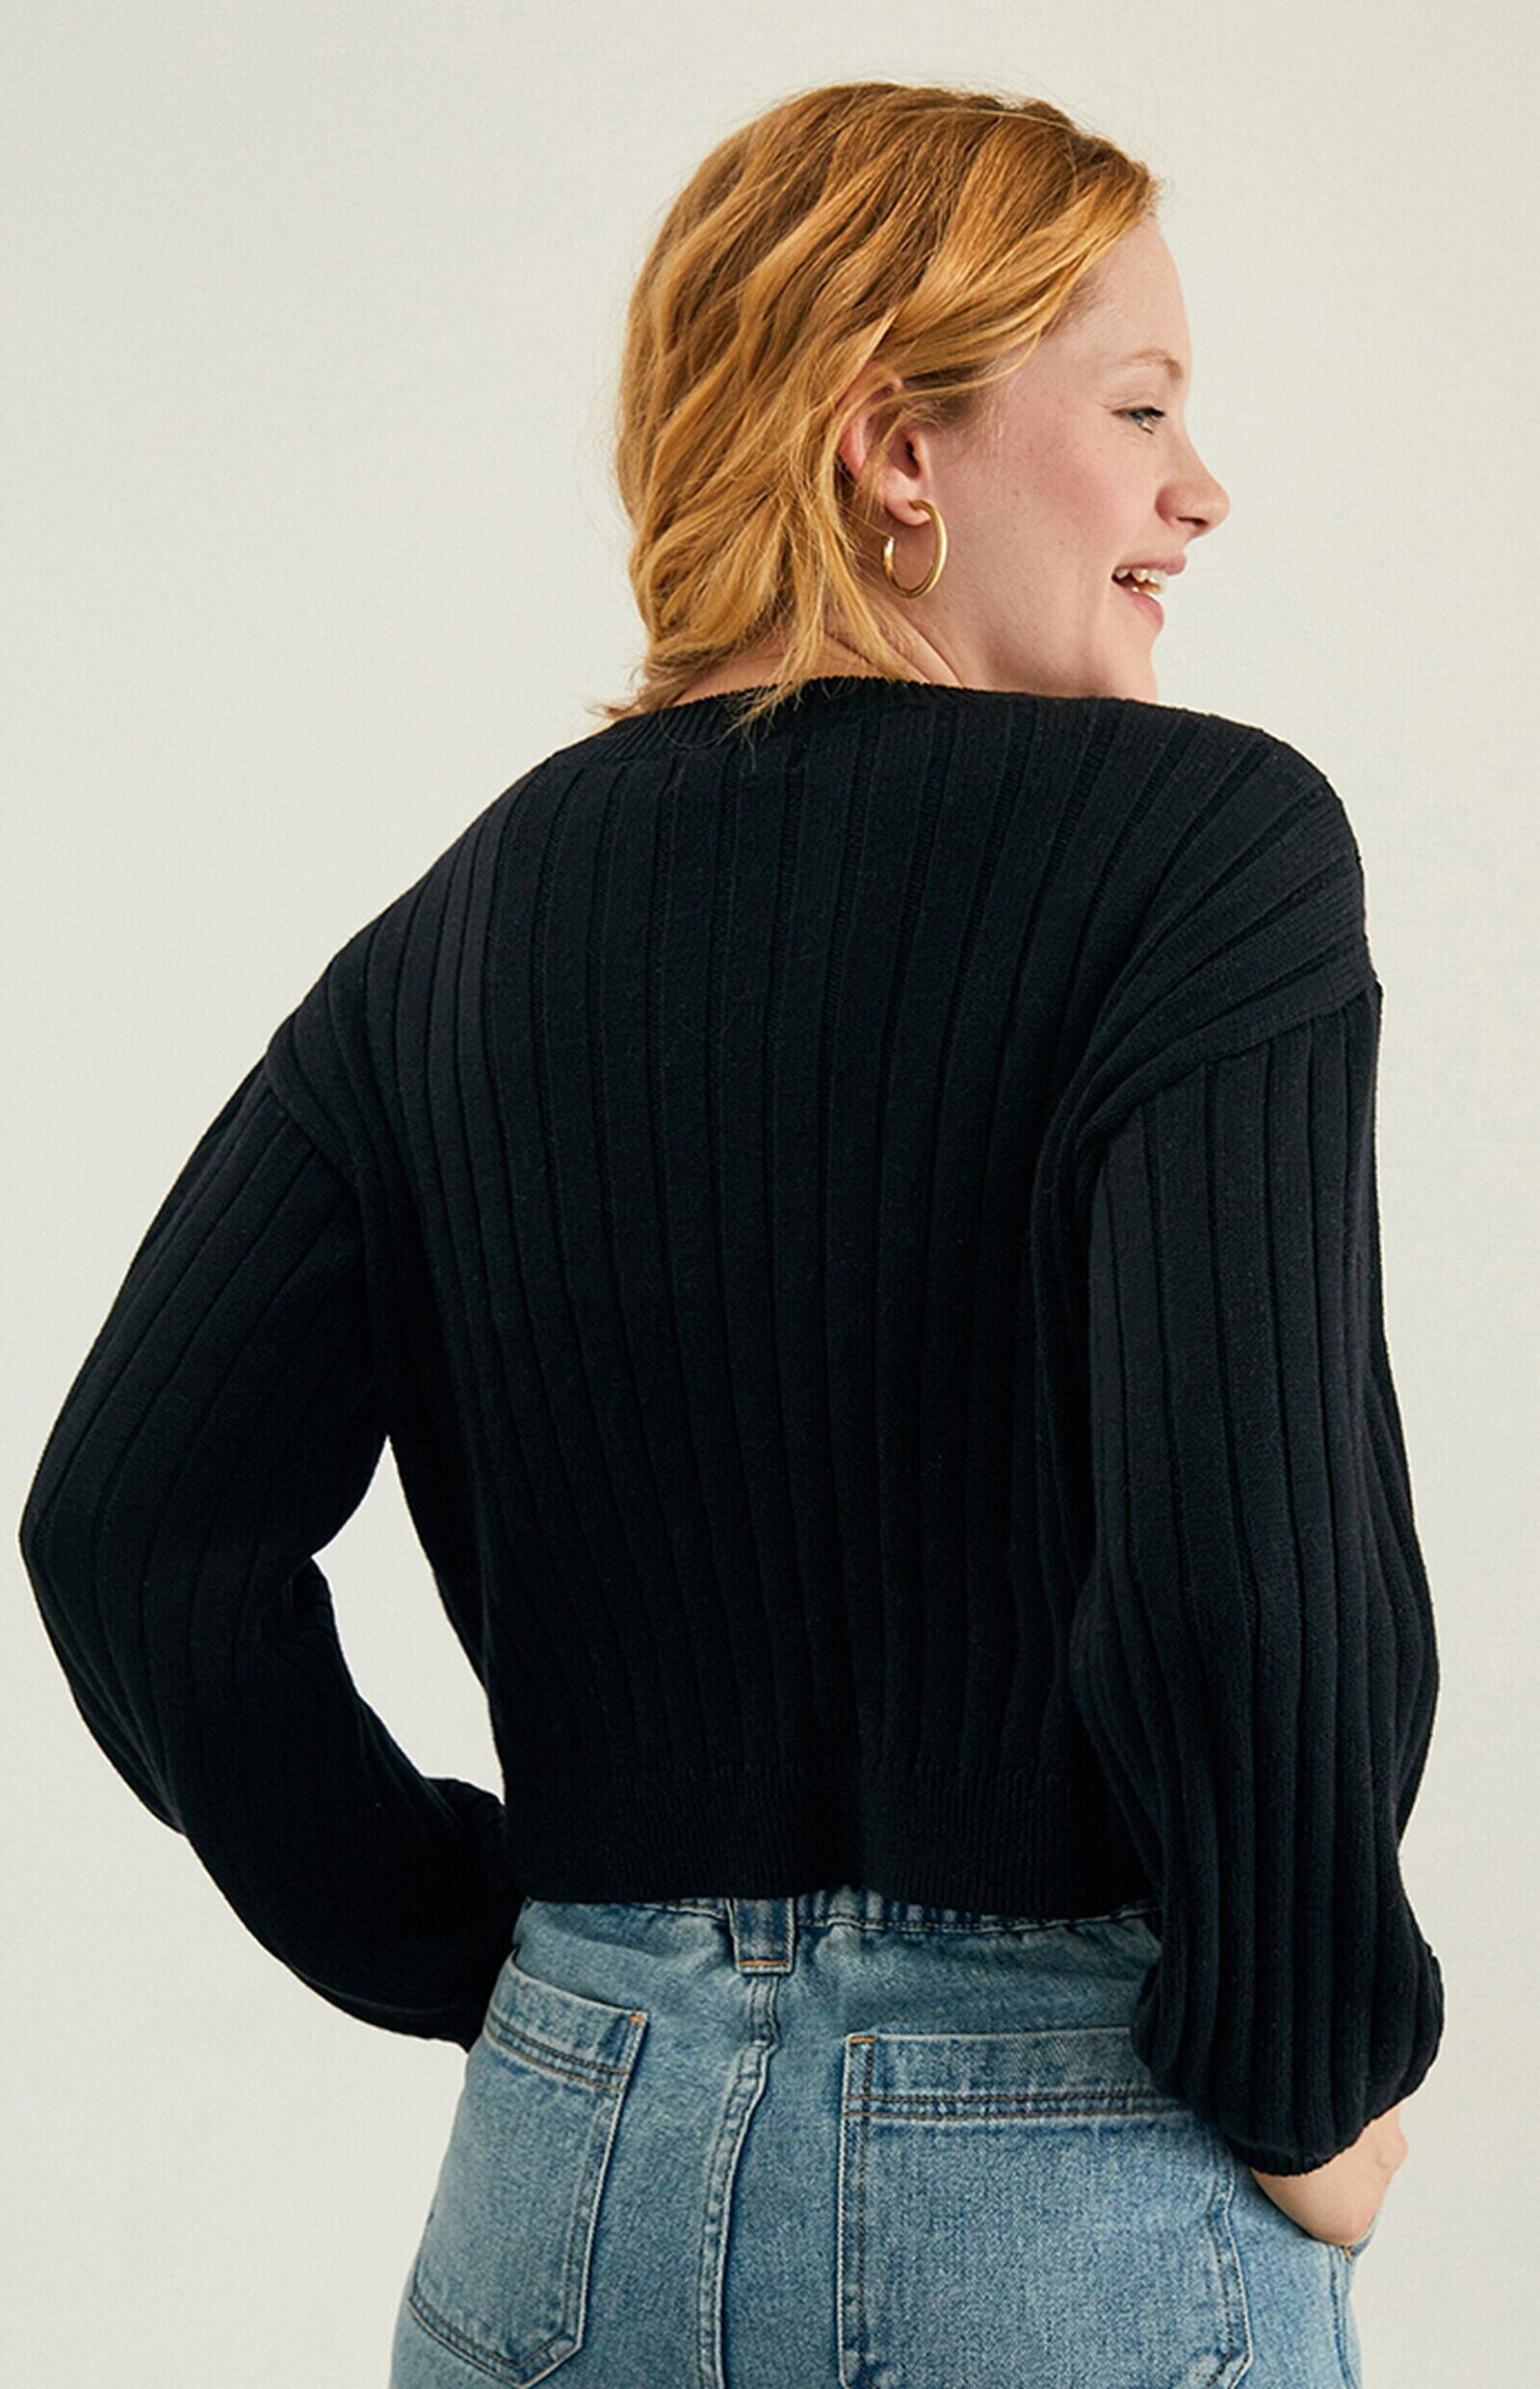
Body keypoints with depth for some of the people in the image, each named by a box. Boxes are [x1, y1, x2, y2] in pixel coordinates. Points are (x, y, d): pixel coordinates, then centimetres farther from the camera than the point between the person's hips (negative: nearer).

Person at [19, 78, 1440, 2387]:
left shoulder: (463, 927, 2)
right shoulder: (1203, 839, -13)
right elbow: (1253, 1561, -24)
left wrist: (484, 1947, 8)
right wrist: (1311, 2084, -8)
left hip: (582, 2146, 4)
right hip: (1075, 2192, -4)